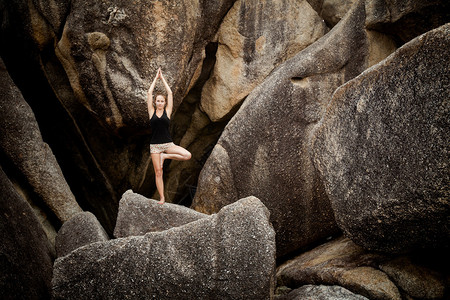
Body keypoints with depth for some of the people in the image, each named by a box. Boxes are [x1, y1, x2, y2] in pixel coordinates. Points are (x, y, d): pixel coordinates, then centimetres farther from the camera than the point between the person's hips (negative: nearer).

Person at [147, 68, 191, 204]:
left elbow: (170, 93, 5)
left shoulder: (167, 112, 6)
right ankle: (162, 198, 8)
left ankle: (165, 156, -1)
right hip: (155, 145, 0)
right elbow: (149, 93, 3)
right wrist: (156, 78, 10)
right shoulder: (152, 112, 6)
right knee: (158, 172, -1)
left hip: (168, 144, 1)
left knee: (187, 155, -19)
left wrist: (162, 78, 11)